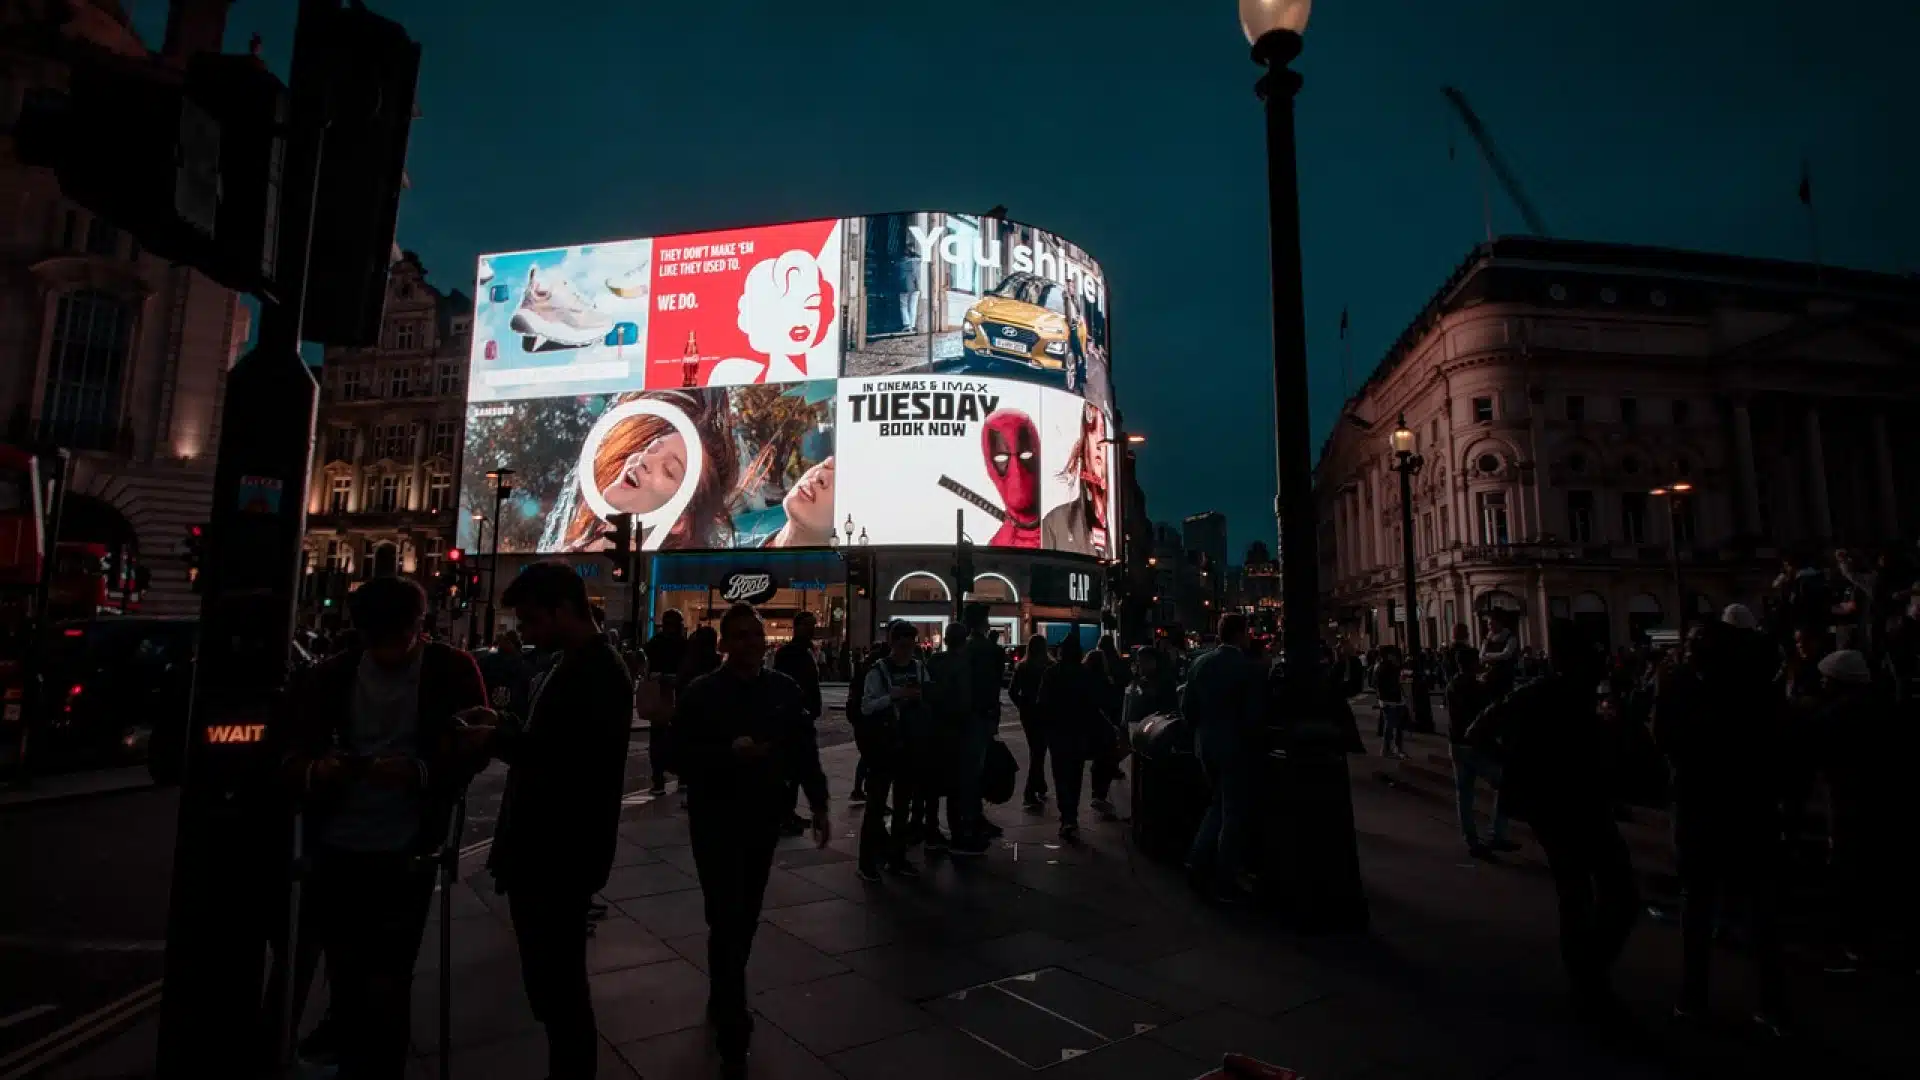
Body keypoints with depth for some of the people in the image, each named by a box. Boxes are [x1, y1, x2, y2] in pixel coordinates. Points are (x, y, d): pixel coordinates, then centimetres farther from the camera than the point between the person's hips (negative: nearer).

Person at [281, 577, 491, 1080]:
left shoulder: (453, 670, -7)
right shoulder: (329, 675, 1)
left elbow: (475, 749, -7)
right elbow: (292, 755, 3)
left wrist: (419, 772, -25)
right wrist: (314, 770, -20)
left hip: (406, 853, -3)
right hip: (336, 848, 4)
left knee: (385, 985, 1)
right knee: (342, 972, 20)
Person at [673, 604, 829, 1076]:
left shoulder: (785, 690, 1)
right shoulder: (701, 693, -9)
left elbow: (805, 749, 6)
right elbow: (683, 756, -11)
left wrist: (818, 803, 3)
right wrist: (729, 752, -26)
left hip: (764, 819, 4)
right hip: (716, 821, -4)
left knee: (745, 918, 15)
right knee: (727, 921, -4)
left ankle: (722, 1003, 38)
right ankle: (733, 1031, 10)